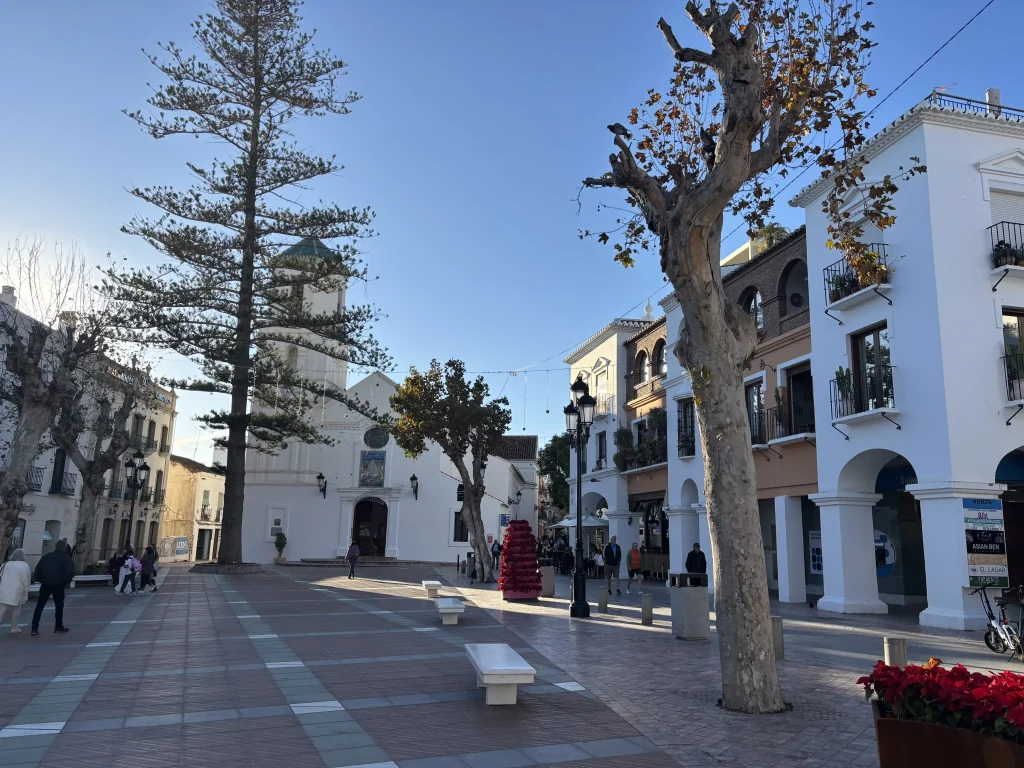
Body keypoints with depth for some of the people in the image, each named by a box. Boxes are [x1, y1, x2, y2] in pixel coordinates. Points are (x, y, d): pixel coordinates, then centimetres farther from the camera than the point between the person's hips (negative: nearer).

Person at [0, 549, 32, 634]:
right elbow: (26, 580, -8)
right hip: (16, 592, -3)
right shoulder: (25, 566, -5)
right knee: (16, 610, 13)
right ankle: (14, 628, 19)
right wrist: (26, 593, -2)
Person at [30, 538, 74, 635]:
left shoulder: (46, 556, 12)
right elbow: (70, 572, -13)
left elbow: (37, 569, 6)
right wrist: (65, 582, 1)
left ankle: (34, 628, 1)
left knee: (39, 606, 7)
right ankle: (58, 627, 15)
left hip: (45, 584, 3)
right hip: (58, 585, -3)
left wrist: (40, 580, 14)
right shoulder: (67, 558, 0)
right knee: (59, 606, 11)